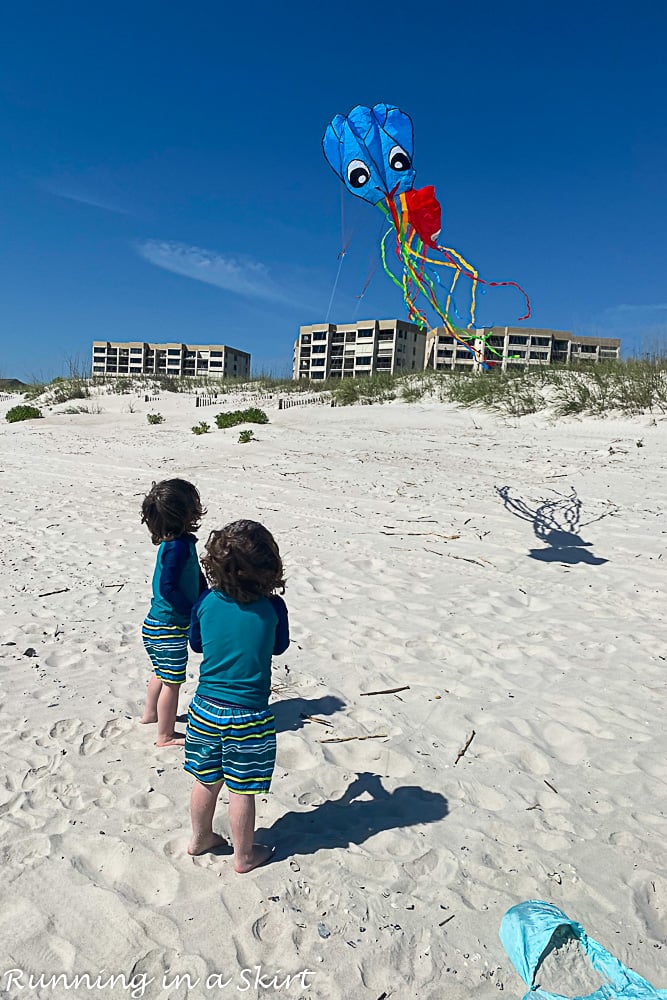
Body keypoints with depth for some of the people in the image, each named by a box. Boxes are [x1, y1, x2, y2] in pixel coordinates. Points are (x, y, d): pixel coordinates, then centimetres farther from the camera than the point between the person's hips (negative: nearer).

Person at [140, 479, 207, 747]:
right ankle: (166, 736, 21)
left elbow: (196, 577, 15)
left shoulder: (182, 541, 3)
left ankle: (150, 713, 49)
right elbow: (167, 588, -30)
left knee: (162, 673, 29)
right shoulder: (179, 546, -27)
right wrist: (194, 612, -23)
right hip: (168, 628, -10)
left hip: (157, 624, 10)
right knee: (172, 681, 6)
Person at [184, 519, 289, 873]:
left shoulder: (206, 602, -9)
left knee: (206, 780, 22)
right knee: (241, 790, 14)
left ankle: (200, 838, 44)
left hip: (205, 708, 3)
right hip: (248, 715, -3)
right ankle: (244, 855, 32)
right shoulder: (273, 607, -16)